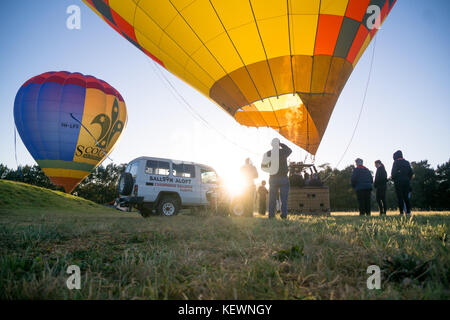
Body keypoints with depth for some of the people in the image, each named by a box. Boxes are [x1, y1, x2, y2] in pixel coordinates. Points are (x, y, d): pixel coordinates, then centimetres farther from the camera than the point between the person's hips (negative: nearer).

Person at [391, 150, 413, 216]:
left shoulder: (396, 162, -6)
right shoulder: (407, 162, 11)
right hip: (406, 182, 5)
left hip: (399, 182, -5)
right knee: (406, 197, 10)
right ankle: (408, 212, 6)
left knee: (400, 198, -2)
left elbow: (393, 173, -13)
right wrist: (408, 180, 16)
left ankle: (401, 212, -4)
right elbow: (411, 172, 9)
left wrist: (393, 178, 6)